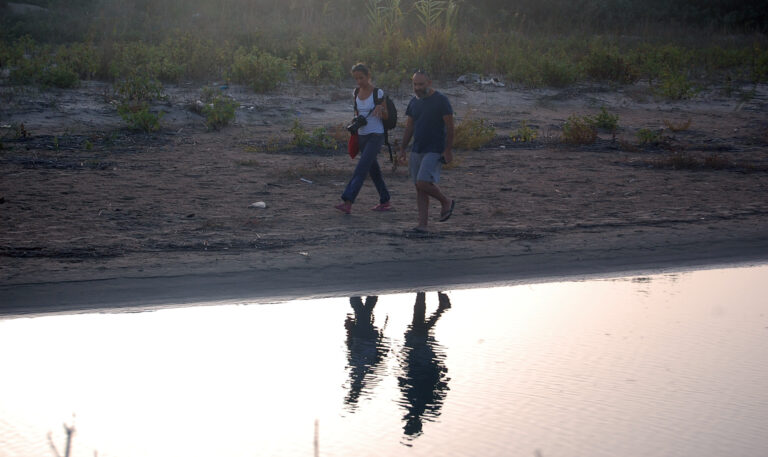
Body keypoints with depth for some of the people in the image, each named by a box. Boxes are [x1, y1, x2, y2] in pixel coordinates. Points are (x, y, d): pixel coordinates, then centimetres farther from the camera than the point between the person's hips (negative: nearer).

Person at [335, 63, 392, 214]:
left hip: (376, 136, -7)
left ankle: (347, 203, -24)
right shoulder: (356, 92, 6)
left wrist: (380, 108, -28)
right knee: (373, 170, 13)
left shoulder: (378, 93, -11)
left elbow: (386, 117, -6)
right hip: (362, 135, 7)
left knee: (361, 169, -16)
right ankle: (385, 201, 25)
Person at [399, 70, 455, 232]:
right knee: (419, 188, 3)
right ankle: (422, 224, 6)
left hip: (435, 151, -7)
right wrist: (402, 149, 11)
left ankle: (446, 202, 6)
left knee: (423, 182, -19)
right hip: (417, 151, 7)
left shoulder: (441, 100, -8)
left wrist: (448, 150, -14)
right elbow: (409, 127, 16)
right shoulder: (414, 102, 11)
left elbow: (449, 126, -9)